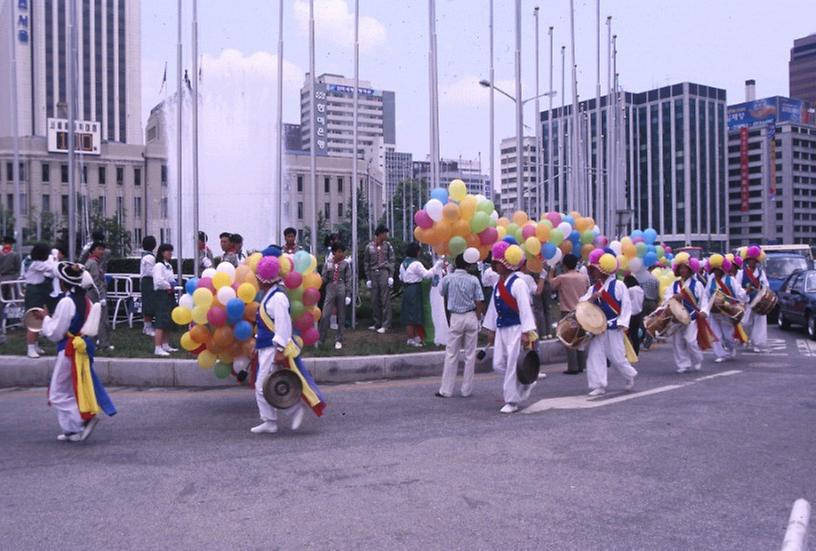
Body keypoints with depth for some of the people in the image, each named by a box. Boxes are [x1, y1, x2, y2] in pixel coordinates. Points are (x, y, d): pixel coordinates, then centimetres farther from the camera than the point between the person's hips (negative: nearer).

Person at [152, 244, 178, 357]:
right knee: (161, 322, -13)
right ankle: (157, 348, -13)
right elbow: (159, 281, -26)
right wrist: (169, 286, -12)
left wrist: (172, 286, 2)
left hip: (170, 295, 10)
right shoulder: (159, 266, -13)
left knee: (168, 322, 15)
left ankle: (166, 345, 24)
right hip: (161, 294, -10)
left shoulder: (169, 266, 16)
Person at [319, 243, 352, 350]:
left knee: (341, 316, 6)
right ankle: (320, 338, 4)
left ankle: (339, 340, 14)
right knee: (325, 315, -7)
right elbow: (324, 279, 4)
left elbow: (348, 280, 1)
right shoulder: (328, 263, 3)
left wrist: (348, 294, -5)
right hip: (330, 289, 0)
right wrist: (328, 270, -15)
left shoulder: (346, 264, 0)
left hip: (341, 290, 0)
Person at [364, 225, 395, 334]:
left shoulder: (387, 246, 5)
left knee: (385, 300, -3)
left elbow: (391, 261, 4)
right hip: (373, 273, 2)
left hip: (384, 272, -2)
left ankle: (385, 325, 0)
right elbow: (366, 263, 9)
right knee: (374, 300, 5)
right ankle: (377, 323, 15)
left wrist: (391, 276, -4)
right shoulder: (369, 247, 6)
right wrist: (368, 278, 4)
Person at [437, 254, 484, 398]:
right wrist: (477, 318, 6)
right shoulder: (473, 280, -4)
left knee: (451, 355, 5)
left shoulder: (448, 279, -4)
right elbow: (479, 302, -5)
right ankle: (466, 390, 11)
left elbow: (442, 293, 15)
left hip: (456, 317, 0)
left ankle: (446, 390, 6)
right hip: (471, 317, 0)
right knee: (470, 355, 7)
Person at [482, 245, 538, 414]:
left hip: (515, 330, -8)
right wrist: (492, 329, 18)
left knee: (512, 366, -4)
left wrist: (526, 332, -20)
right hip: (501, 329, 8)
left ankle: (512, 401, 6)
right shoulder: (498, 284, 11)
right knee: (498, 364, 7)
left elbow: (525, 308, -17)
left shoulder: (518, 284, -14)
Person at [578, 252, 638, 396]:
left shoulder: (618, 285, -7)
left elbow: (626, 305, -7)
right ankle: (599, 386, 3)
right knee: (594, 356, -3)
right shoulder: (592, 289, 9)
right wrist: (592, 298, -16)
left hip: (614, 328, -5)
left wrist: (623, 323, -13)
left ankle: (630, 376, 29)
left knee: (616, 357, 1)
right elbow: (582, 304, 2)